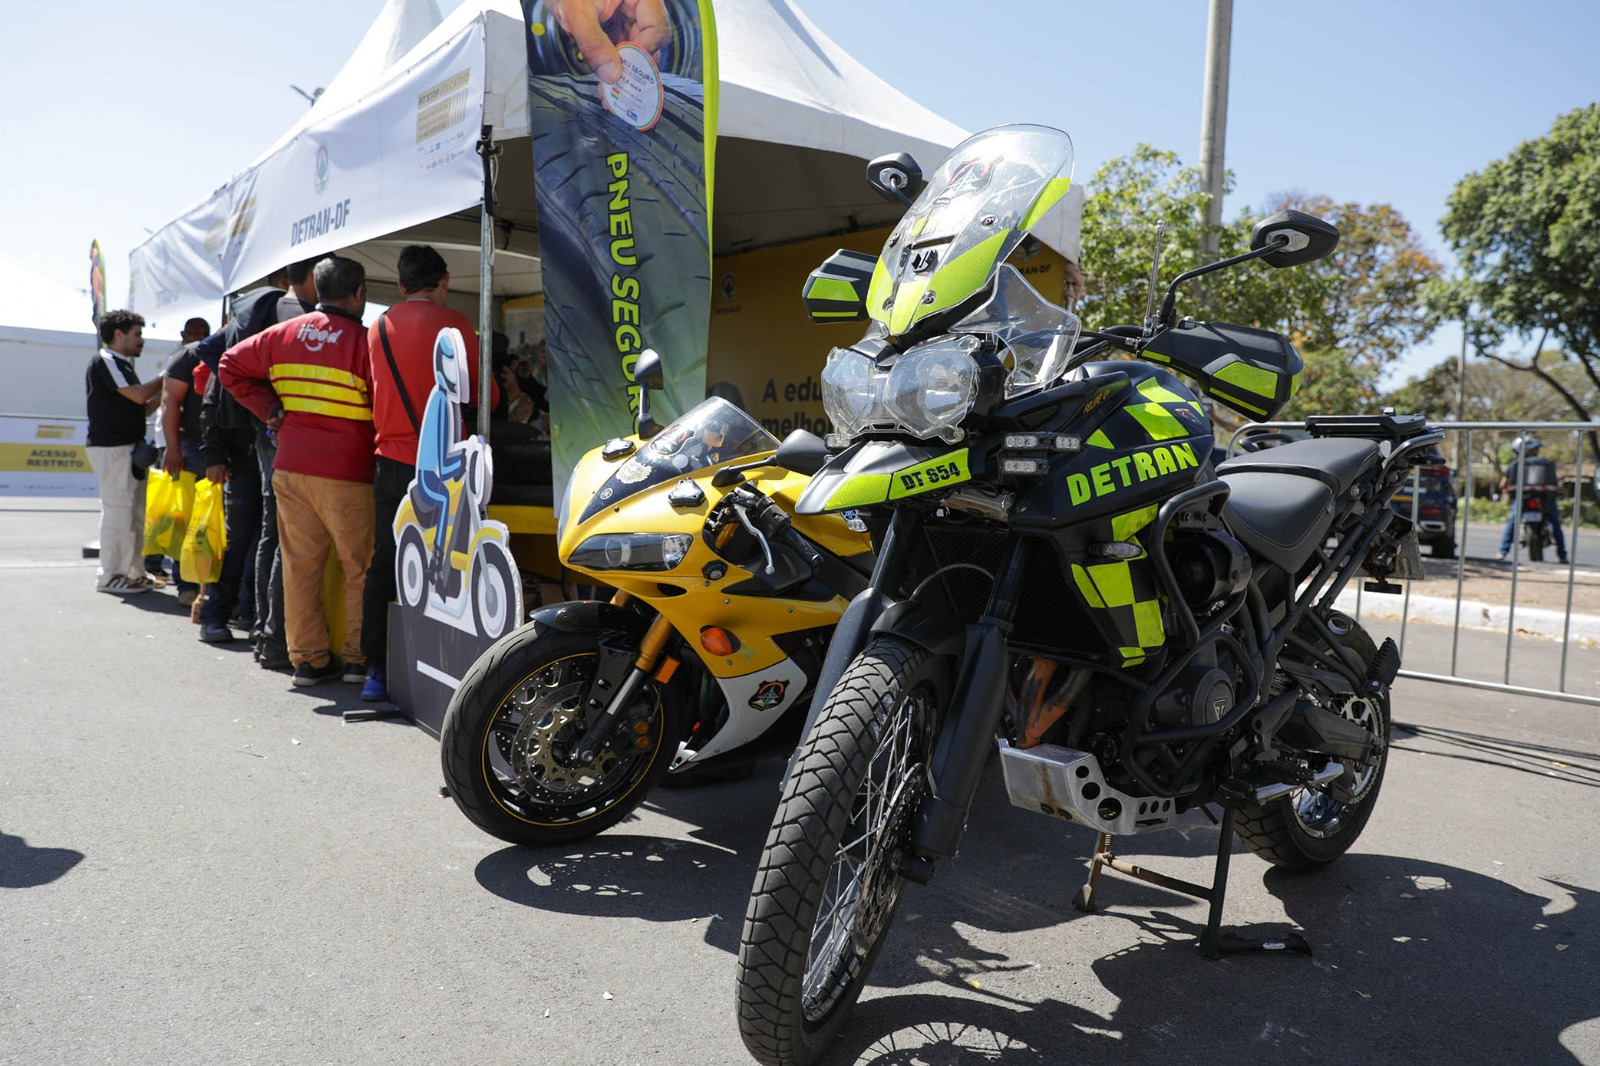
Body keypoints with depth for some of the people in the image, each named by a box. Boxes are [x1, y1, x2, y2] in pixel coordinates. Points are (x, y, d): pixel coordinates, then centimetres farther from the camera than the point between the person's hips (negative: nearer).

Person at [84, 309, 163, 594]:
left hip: (129, 447, 10)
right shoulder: (105, 361, -8)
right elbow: (138, 395, -18)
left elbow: (141, 408, 19)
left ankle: (133, 572, 15)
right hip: (112, 447, -10)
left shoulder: (122, 364, 22)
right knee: (118, 511, -8)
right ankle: (111, 576, -3)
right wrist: (164, 378, -4)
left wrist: (163, 391, 6)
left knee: (136, 513, 10)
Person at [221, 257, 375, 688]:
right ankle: (358, 657, 9)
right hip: (345, 474, -5)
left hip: (290, 466, 6)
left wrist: (270, 410, 12)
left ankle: (308, 658, 13)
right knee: (360, 566, 5)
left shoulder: (285, 333, 9)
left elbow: (232, 364, 16)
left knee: (300, 564, 8)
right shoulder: (363, 340, -9)